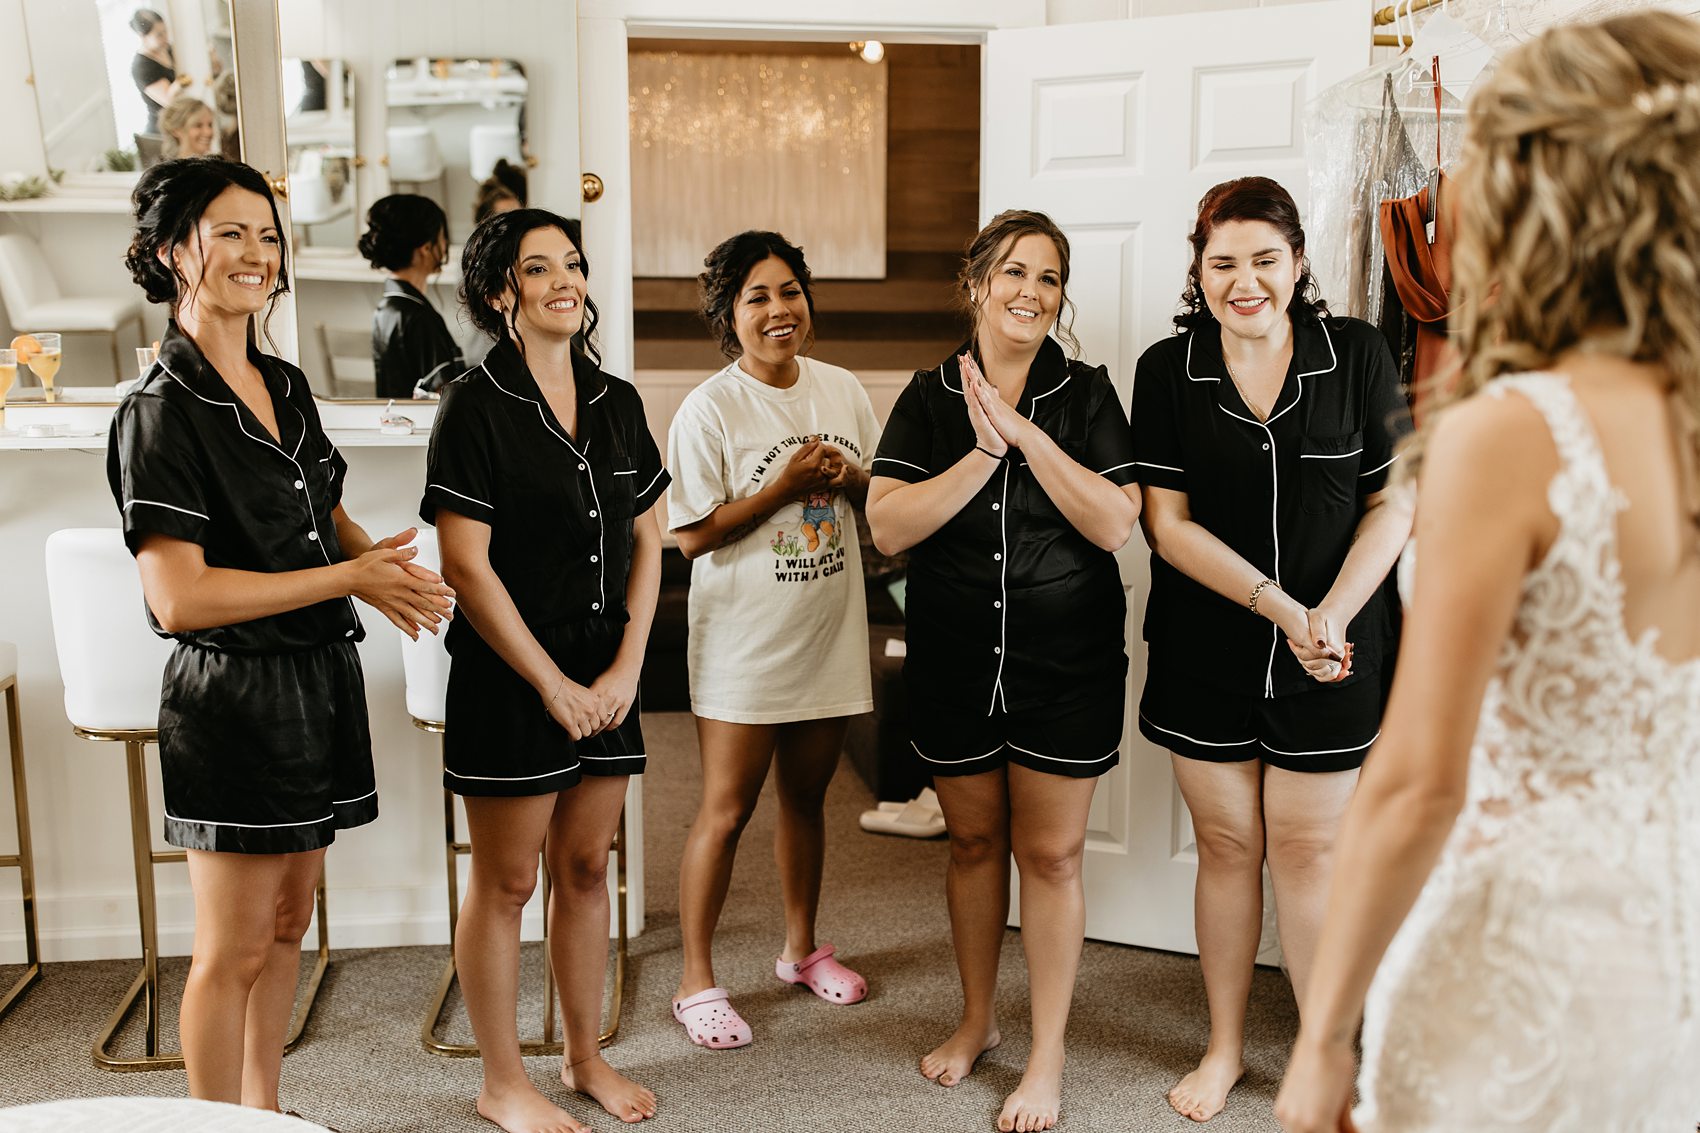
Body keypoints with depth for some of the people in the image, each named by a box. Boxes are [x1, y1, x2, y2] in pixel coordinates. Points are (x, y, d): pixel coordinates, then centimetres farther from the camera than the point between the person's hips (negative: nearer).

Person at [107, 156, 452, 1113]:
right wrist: (349, 578, -18)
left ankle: (266, 1110, 33)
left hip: (318, 679, 8)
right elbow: (179, 598, -22)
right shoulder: (162, 412, -15)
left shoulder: (287, 386, 9)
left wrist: (384, 565, 0)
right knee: (233, 951, 4)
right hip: (236, 698, -8)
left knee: (288, 924, 18)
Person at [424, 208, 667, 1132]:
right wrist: (552, 684, -13)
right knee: (506, 883, 6)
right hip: (508, 677, -5)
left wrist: (624, 669, -1)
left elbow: (646, 544, 8)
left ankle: (585, 1056, 31)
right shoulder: (476, 406, -10)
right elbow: (466, 564, -14)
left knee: (585, 866, 15)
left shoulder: (616, 402, 7)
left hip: (605, 677, 6)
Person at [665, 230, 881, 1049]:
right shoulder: (709, 409, -12)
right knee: (726, 810, 1)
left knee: (806, 795, 18)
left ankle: (801, 949, 36)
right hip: (745, 640, -5)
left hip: (829, 635, 5)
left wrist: (850, 477, -9)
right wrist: (783, 486, -21)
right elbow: (691, 536, -15)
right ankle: (696, 981, 16)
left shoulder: (842, 390, 4)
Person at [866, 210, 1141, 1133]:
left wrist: (1026, 434, -19)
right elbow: (888, 526, -11)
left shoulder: (1085, 393, -2)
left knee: (1050, 853, 4)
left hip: (1066, 665, -1)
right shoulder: (930, 397, 0)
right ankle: (977, 1019, 36)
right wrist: (986, 451, -20)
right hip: (954, 663, 2)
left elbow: (1115, 524, -13)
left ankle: (1047, 1057, 20)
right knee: (973, 841, 16)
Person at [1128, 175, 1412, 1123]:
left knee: (1306, 848, 5)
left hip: (1335, 654, -1)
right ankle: (1226, 1047, 28)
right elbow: (1168, 524, -7)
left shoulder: (1358, 355, -3)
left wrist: (1331, 615, -15)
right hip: (1205, 651, 1)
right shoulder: (1168, 370, -2)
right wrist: (1278, 607, -17)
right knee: (1227, 844, 10)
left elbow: (1395, 502, -2)